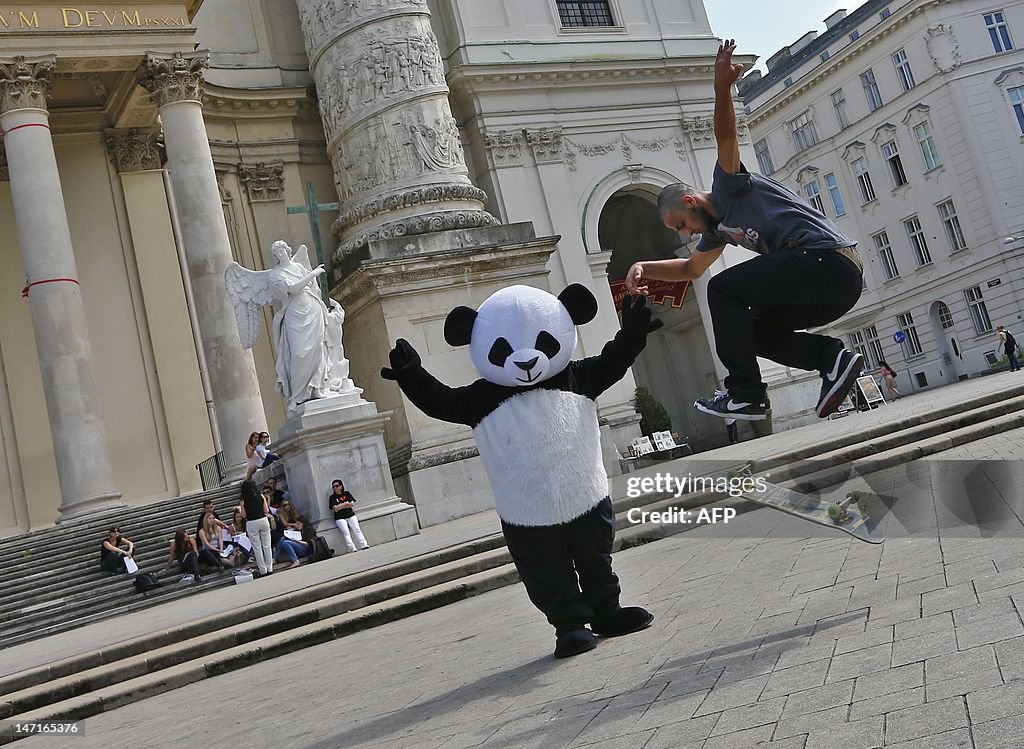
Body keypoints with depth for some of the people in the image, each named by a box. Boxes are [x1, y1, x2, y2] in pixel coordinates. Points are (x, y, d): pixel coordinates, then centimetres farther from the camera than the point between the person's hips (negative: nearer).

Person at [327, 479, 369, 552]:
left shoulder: (347, 494, 12)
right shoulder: (332, 497, 5)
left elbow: (352, 504, 1)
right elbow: (335, 508, -8)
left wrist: (340, 507, -4)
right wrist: (346, 504, -2)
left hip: (351, 515, 2)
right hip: (340, 518, -2)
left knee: (357, 530, -11)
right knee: (346, 533, -17)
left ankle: (364, 545, -18)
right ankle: (353, 549, -24)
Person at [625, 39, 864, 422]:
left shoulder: (728, 188, 1)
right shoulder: (718, 228, 26)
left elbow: (726, 139, -17)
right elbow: (691, 268, 40)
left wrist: (722, 90, -33)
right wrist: (644, 267, 29)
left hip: (827, 259, -10)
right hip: (842, 280, 10)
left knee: (724, 289, -7)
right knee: (754, 329, 19)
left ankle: (744, 394, -11)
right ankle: (833, 357, 1)